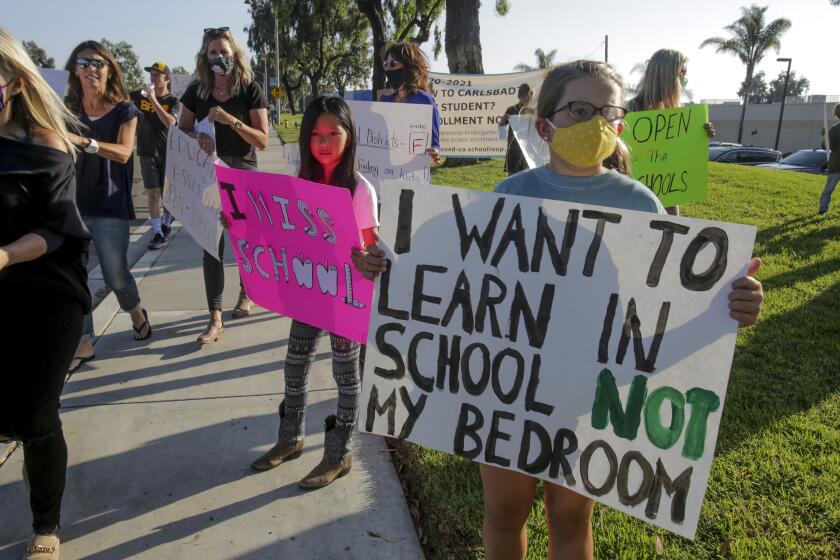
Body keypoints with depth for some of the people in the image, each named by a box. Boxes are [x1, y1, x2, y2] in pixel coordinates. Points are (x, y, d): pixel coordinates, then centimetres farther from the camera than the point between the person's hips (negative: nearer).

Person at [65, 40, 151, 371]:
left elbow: (124, 152, -20)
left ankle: (136, 312, 33)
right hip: (71, 201, 3)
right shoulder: (68, 108, 7)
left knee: (115, 275, 1)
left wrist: (83, 141, -35)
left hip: (109, 205, -3)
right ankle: (83, 341, 12)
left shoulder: (124, 110, -3)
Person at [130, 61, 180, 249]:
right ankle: (158, 234, 0)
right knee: (152, 193, -3)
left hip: (168, 152, -1)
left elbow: (170, 122, -19)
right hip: (147, 152, 1)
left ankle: (166, 223, 31)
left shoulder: (173, 101, -2)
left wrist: (154, 100, -20)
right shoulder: (141, 95, 5)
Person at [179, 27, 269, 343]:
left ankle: (246, 292, 37)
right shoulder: (196, 91, 2)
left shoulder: (250, 90, -6)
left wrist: (232, 120, -25)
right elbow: (181, 132, 9)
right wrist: (197, 136, -14)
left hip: (243, 175, -2)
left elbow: (263, 141, -10)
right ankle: (215, 319, -1)